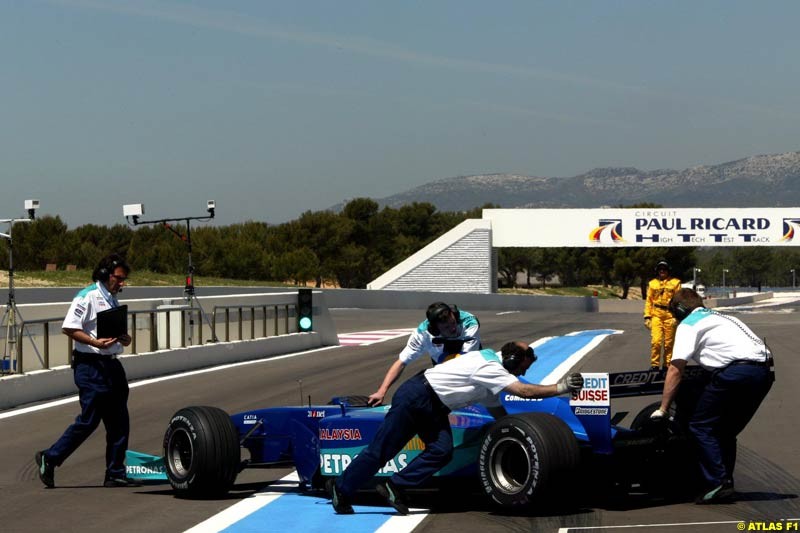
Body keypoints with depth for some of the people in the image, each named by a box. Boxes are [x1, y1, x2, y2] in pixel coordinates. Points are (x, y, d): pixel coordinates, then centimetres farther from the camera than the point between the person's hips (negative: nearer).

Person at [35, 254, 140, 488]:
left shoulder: (113, 300, 18)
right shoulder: (87, 297, -10)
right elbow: (68, 328, -15)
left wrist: (123, 339, 7)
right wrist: (95, 342, -24)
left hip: (111, 364, 9)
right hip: (90, 365, -9)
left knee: (118, 422, 6)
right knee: (89, 420, -8)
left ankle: (115, 473, 11)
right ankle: (49, 458, 5)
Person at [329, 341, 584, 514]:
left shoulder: (491, 370, 10)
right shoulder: (490, 369, -20)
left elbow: (498, 412, 16)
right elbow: (524, 391, -26)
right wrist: (560, 387, -22)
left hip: (433, 409, 9)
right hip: (414, 397, -9)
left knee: (442, 451, -10)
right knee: (380, 450, -4)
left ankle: (394, 487, -6)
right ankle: (341, 488, 9)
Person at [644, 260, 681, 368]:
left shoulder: (675, 282, 5)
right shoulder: (652, 283, 12)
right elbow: (649, 301, 13)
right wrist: (647, 316, 5)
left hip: (670, 316, -1)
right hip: (656, 315, 1)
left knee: (669, 343, 3)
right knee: (656, 341, -11)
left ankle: (667, 365, 14)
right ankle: (654, 365, -2)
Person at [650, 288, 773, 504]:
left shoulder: (688, 325, 9)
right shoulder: (718, 317, 33)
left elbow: (676, 369, 1)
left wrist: (662, 409, 4)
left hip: (737, 371, -8)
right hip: (765, 370, 8)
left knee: (700, 426, 1)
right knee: (726, 430, 20)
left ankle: (718, 483, -7)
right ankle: (726, 482, 18)